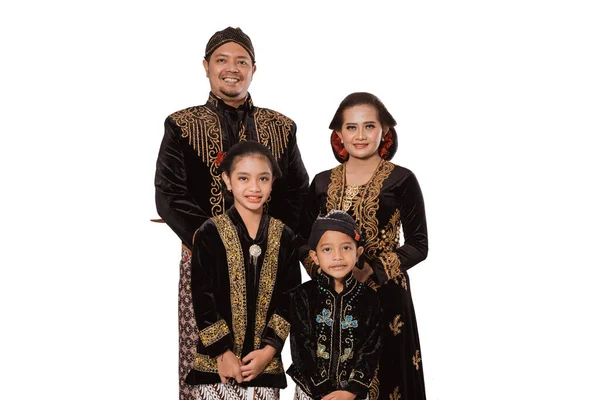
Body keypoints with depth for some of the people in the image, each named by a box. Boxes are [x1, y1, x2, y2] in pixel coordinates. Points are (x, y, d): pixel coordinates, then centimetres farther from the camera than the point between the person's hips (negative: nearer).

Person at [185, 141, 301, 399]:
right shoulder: (210, 234, -3)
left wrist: (269, 350, -6)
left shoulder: (284, 237, 5)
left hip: (266, 362, 2)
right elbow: (202, 300, -5)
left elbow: (290, 299, 4)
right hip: (216, 362, -2)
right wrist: (223, 352, -10)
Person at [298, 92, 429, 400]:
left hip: (385, 295, -3)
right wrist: (319, 265, -8)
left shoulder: (401, 180, -4)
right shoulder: (323, 182, 7)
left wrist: (371, 269, -15)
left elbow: (418, 245, -4)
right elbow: (303, 240, 12)